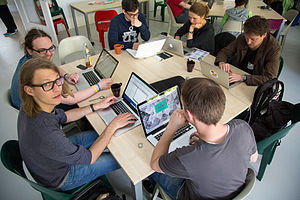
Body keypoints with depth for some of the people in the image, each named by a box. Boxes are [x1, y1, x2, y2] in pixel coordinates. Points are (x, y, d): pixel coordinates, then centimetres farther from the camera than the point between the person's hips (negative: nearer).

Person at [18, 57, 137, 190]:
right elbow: (89, 158, -30)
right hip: (60, 179, -6)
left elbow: (63, 116, 2)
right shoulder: (47, 135, -45)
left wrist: (97, 106, -2)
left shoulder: (32, 106, -18)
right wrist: (113, 126, -23)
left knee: (98, 134, 15)